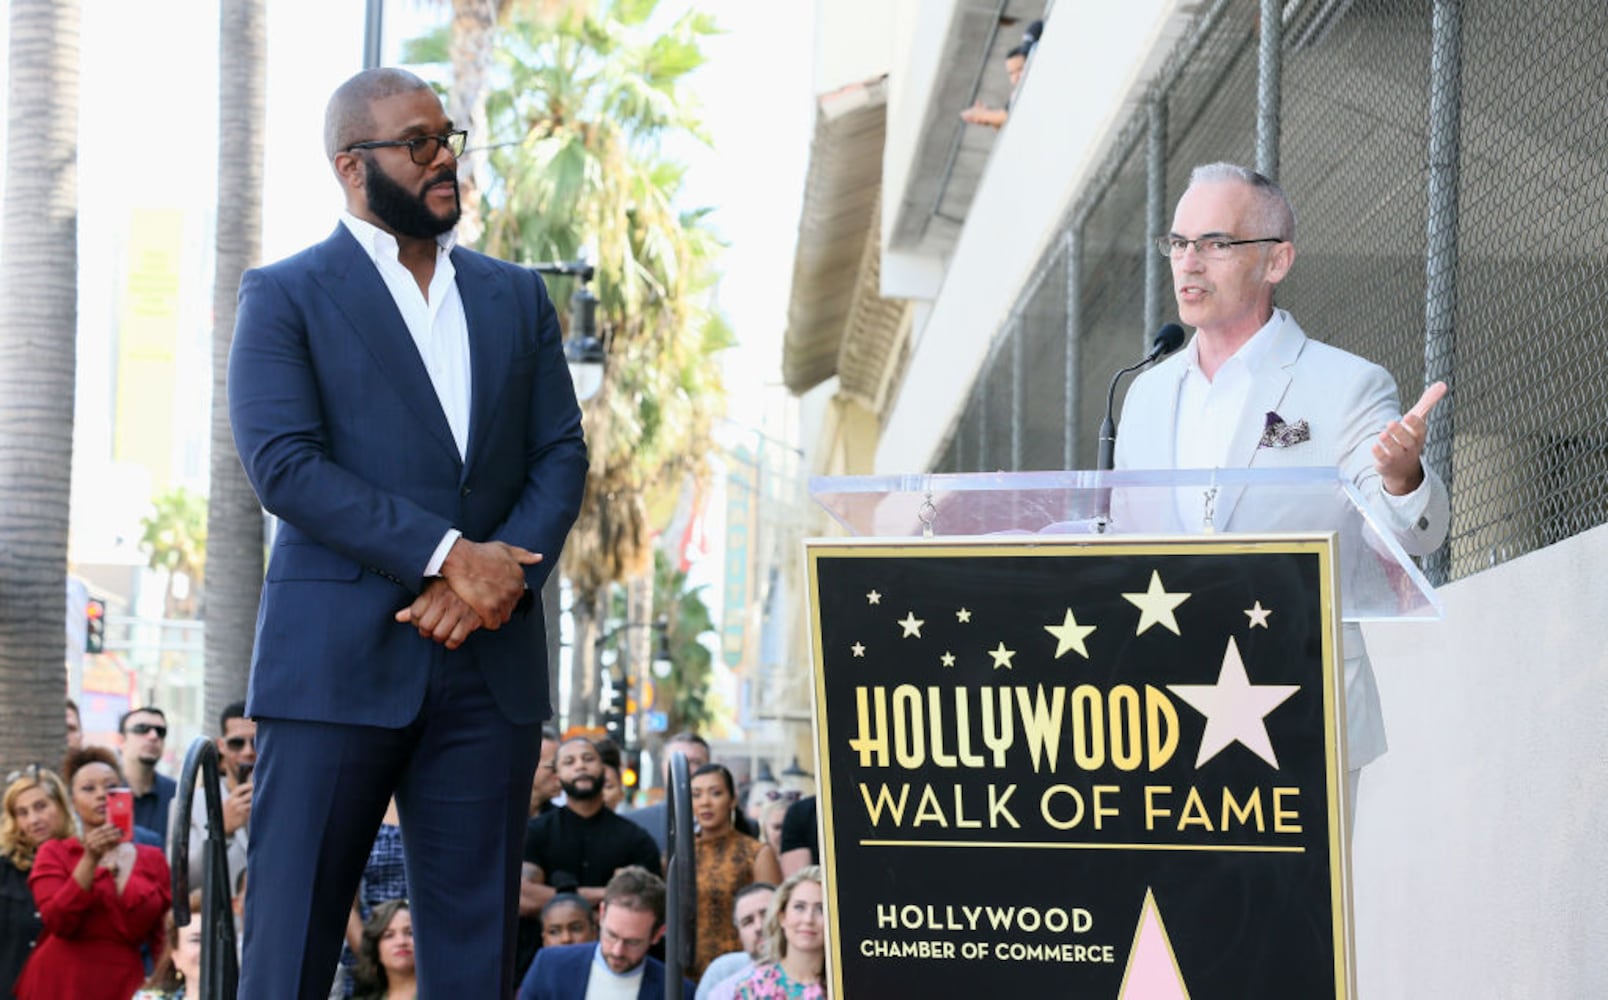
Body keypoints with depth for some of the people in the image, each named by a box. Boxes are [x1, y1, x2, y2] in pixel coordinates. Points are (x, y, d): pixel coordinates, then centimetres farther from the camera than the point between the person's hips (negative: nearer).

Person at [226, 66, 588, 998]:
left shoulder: (516, 297, 17)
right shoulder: (285, 296, 3)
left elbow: (562, 454, 10)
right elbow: (283, 464, -10)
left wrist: (500, 576, -9)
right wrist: (447, 555, -16)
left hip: (489, 660, 4)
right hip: (339, 658, -4)